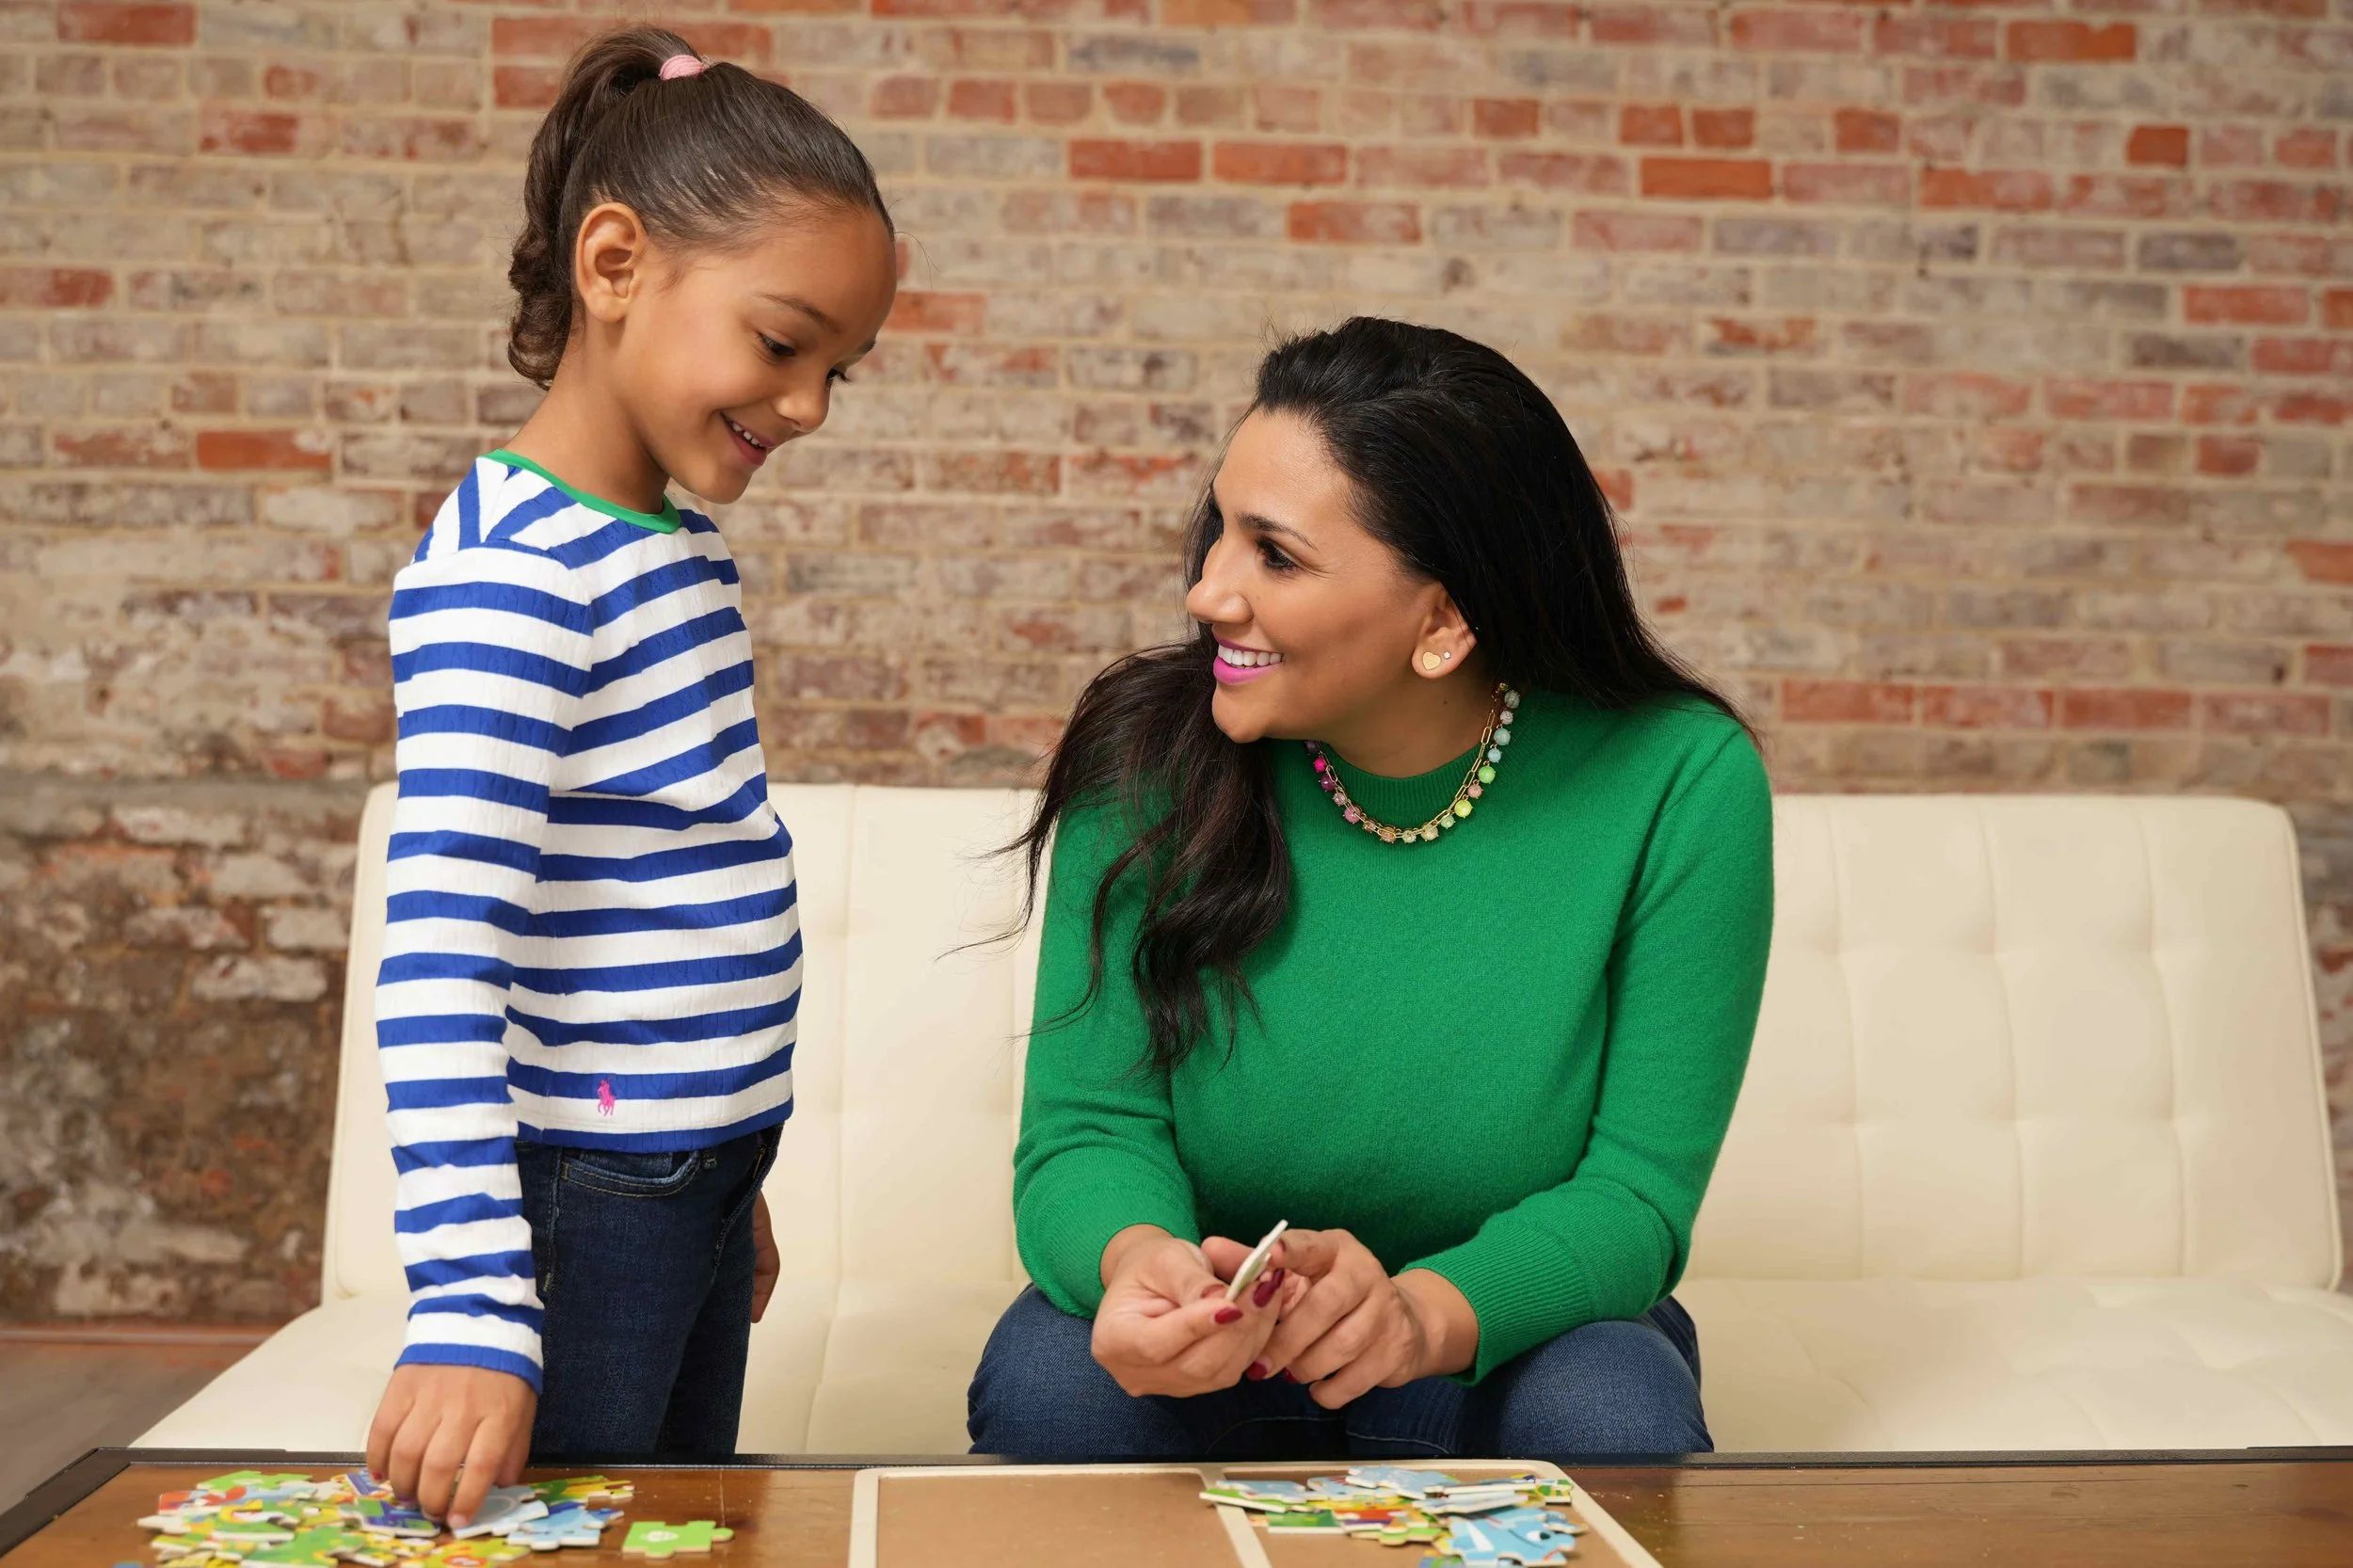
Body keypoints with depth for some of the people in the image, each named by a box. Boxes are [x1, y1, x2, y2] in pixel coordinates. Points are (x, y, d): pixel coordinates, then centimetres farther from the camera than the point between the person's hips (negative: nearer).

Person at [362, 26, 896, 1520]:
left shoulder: (685, 547, 9)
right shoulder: (510, 569, -20)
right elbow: (441, 942, -28)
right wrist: (471, 1304, -33)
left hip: (701, 1174, 9)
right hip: (583, 1202, -9)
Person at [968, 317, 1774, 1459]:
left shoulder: (1681, 781, -16)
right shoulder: (1149, 760, -13)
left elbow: (1635, 1192, -14)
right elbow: (1088, 1130, -13)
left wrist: (1423, 1313, -34)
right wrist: (1138, 1260, -37)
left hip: (1505, 1331, 1)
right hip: (1209, 1358, 0)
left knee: (1613, 1424, -31)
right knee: (1048, 1385, -31)